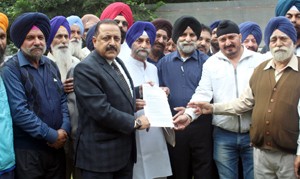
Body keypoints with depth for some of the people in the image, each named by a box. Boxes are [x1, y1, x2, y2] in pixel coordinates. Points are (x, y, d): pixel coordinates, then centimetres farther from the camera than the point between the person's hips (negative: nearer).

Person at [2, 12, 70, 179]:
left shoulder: (51, 65, 11)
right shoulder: (11, 69, -10)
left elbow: (63, 99, 11)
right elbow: (19, 111, -18)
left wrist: (65, 129, -5)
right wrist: (51, 135, -15)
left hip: (56, 146, 6)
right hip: (27, 150, -6)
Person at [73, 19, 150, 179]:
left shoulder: (117, 63, 11)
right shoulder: (86, 69, -17)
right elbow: (101, 110, -24)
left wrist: (139, 90, 9)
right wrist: (135, 122, -15)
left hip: (125, 150, 8)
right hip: (100, 153, -8)